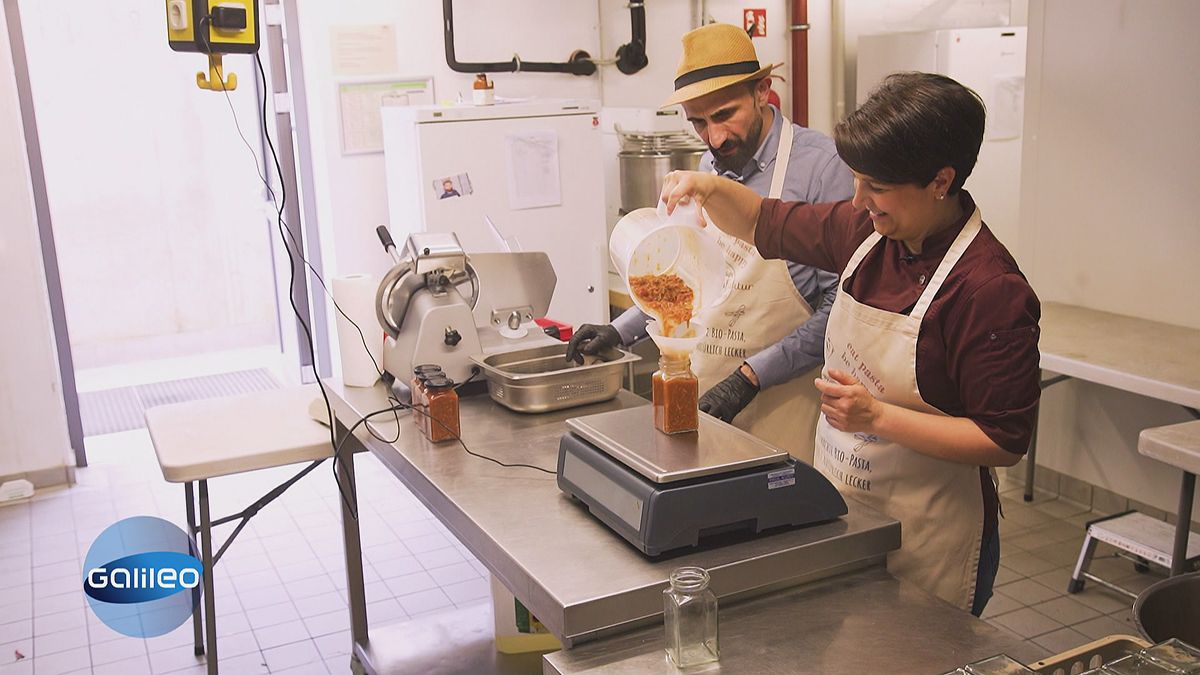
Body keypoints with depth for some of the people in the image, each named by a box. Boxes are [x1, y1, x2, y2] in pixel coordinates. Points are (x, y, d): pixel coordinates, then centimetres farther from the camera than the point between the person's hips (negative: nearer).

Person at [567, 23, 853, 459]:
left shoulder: (821, 165, -14)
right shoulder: (709, 166, 9)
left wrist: (752, 375, -18)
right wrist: (621, 331, 14)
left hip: (779, 402, -5)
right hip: (702, 396, 6)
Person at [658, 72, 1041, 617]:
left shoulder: (993, 290, -21)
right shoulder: (867, 230, 0)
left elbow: (1005, 442, -19)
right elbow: (765, 226, 15)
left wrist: (877, 417, -24)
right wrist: (710, 189, -5)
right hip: (836, 510, 7)